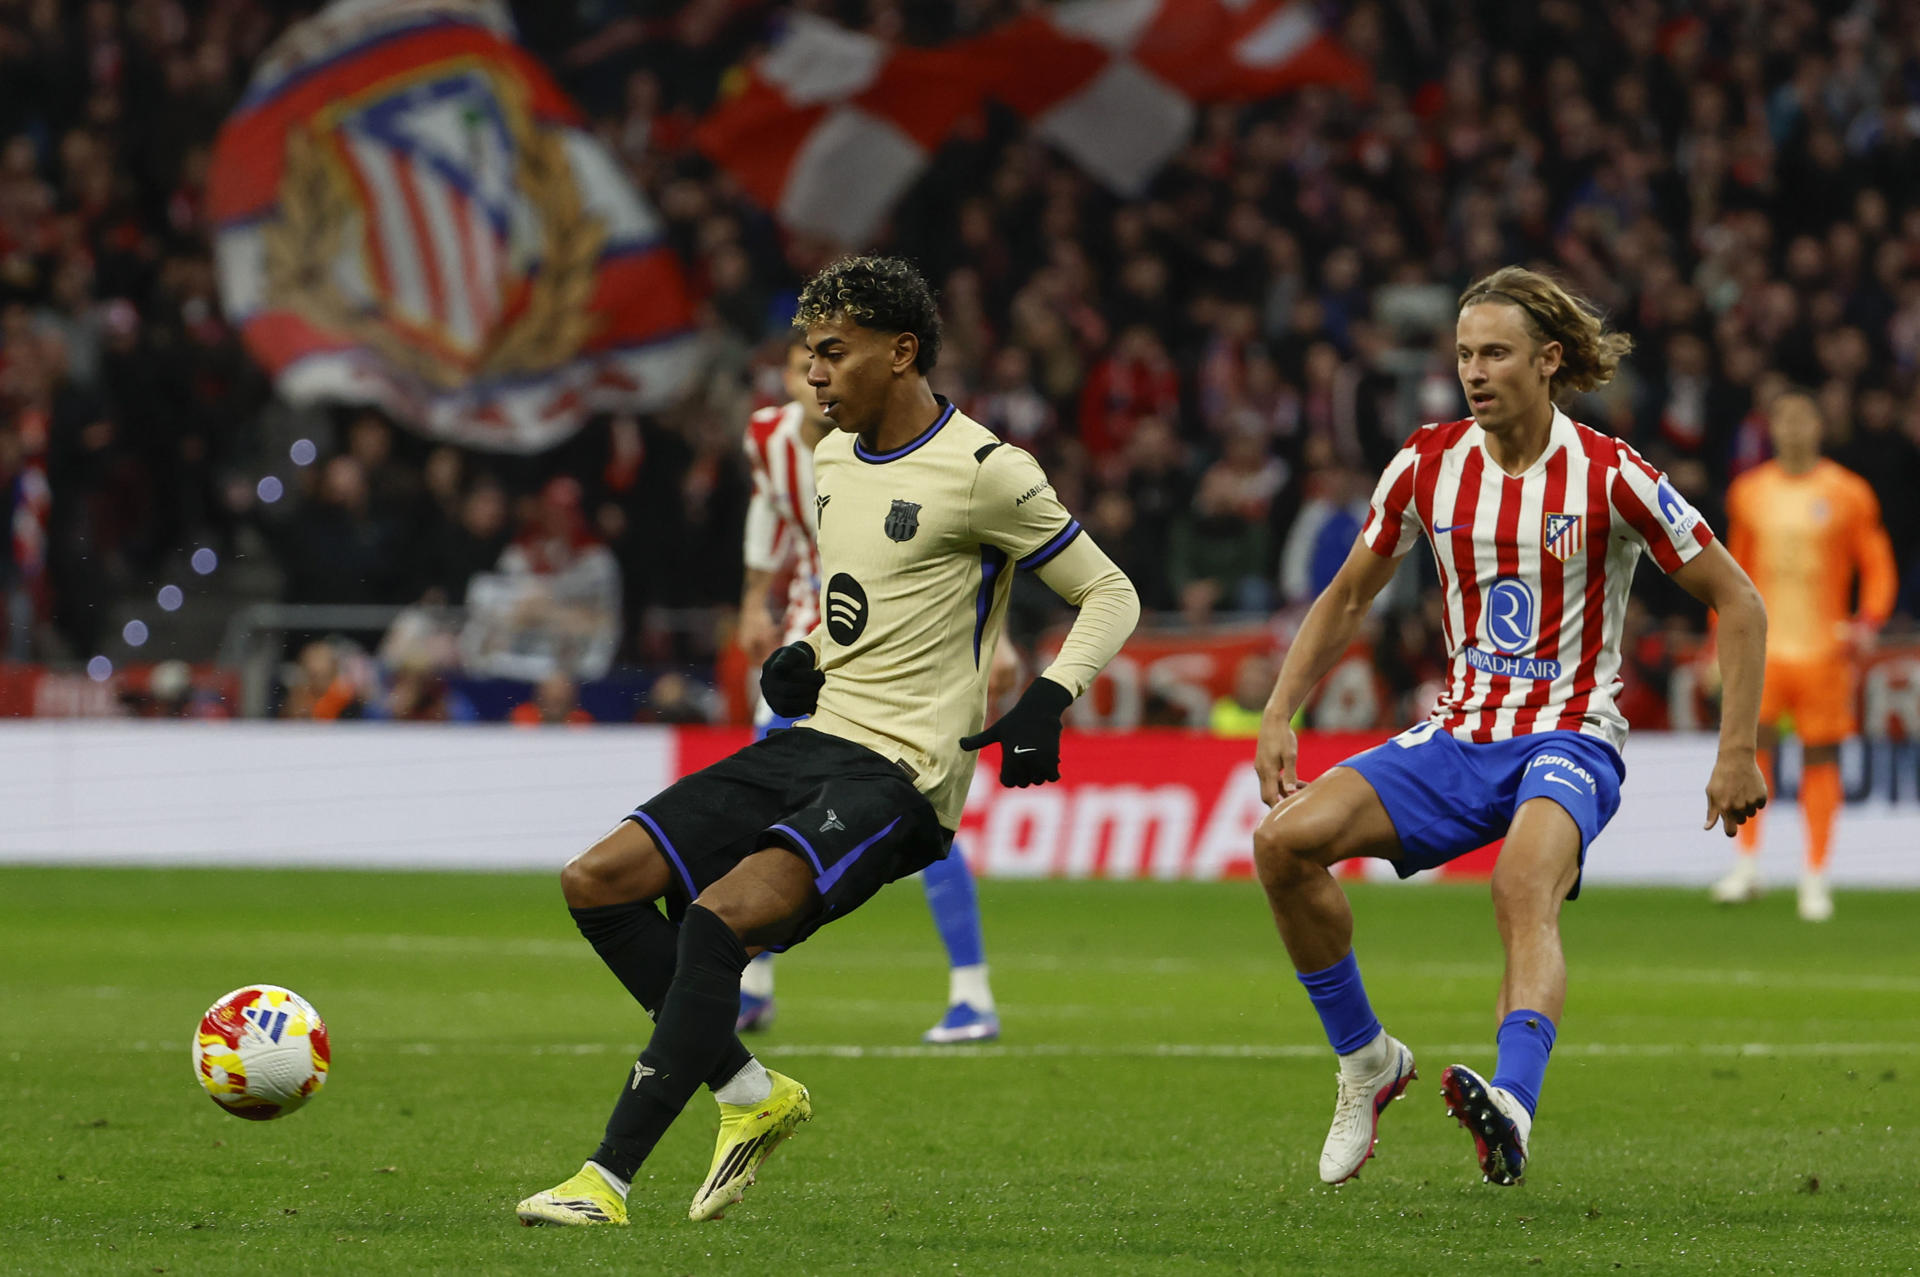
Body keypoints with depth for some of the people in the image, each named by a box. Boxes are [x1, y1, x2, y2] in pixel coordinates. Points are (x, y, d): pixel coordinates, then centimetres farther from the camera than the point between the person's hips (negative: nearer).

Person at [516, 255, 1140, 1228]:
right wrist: (804, 656, 9)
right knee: (596, 882, -2)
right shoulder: (833, 461, 14)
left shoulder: (983, 473, -9)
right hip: (815, 741, 9)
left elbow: (1110, 596, -3)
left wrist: (1045, 702, -19)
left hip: (900, 772, -9)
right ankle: (750, 1092, 7)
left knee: (718, 917, -29)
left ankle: (608, 1180, -28)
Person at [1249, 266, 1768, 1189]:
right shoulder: (1427, 465, 4)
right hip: (1459, 737, 5)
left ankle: (1513, 1106, -59)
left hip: (1570, 739, -5)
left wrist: (1737, 752, -9)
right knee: (1286, 838, -18)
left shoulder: (1609, 477, -8)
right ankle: (1366, 1062, 0)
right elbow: (1346, 598, 18)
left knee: (1525, 887, -38)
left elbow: (1737, 602, -2)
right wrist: (1279, 715, 7)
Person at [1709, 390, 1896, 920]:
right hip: (1762, 644, 1)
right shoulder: (1748, 493, 10)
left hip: (1824, 648, -1)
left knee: (1821, 758, 1)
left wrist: (1869, 622, -9)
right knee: (1749, 742, -15)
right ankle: (1746, 863, -7)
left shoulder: (1849, 494, 3)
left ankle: (1815, 877, 8)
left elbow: (1877, 565, 6)